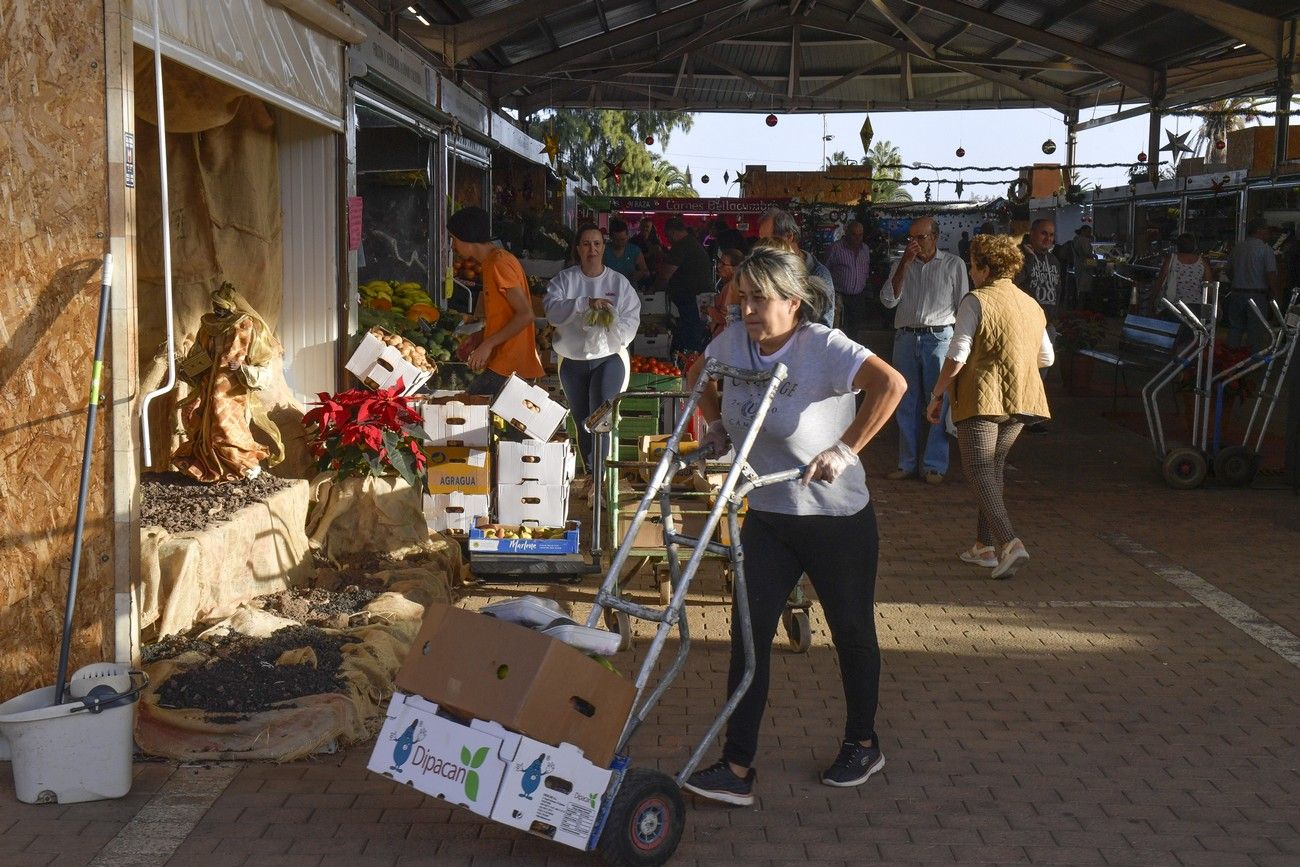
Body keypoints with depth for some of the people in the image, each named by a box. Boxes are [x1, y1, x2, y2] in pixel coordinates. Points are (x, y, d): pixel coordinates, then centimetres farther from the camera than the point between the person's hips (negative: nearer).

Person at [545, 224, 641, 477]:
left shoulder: (619, 282, 0)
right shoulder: (564, 279, 0)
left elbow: (632, 319, -7)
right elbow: (553, 310, -17)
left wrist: (611, 326, -27)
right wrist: (586, 303, -28)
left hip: (609, 357, -2)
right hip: (573, 360, 2)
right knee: (582, 422, 13)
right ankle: (591, 475, 28)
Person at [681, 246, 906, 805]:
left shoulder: (823, 346, -20)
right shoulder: (734, 341, -2)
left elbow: (891, 384, -33)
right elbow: (698, 376, 20)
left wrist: (844, 449, -30)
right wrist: (716, 425, 6)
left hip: (838, 518, -5)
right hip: (767, 515, 5)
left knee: (852, 631, 12)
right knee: (749, 633, -2)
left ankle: (863, 744, 34)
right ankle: (737, 768, 2)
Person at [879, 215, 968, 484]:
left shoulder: (953, 264, 4)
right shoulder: (902, 264, 12)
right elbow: (888, 300, 0)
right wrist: (905, 264, -6)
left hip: (939, 338, -3)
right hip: (905, 338, 3)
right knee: (907, 404, 6)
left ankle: (934, 465, 0)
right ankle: (907, 462, 14)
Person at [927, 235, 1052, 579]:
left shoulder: (976, 301, -7)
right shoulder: (1031, 305, 14)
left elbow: (957, 356, -12)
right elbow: (1046, 358, 19)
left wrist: (937, 394, -3)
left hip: (982, 396, -7)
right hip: (1022, 398, 7)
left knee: (979, 470, -7)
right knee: (994, 467, 18)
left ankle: (1009, 542, -24)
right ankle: (985, 545, 20)